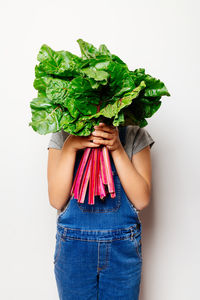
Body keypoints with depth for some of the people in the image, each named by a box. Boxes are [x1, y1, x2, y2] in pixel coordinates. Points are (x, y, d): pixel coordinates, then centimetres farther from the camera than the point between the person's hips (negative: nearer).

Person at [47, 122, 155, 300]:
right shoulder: (62, 136, -4)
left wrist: (117, 148, -20)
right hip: (73, 247, 0)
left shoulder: (135, 135, -5)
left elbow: (141, 200, -11)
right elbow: (56, 200, -11)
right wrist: (70, 147, -21)